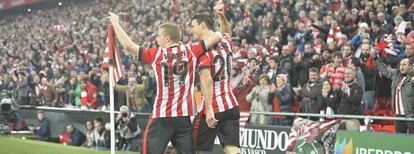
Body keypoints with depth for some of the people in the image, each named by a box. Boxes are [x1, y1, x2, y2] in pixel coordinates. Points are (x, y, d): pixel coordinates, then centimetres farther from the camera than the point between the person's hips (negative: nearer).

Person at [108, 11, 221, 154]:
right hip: (185, 114, 2)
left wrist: (115, 23, 15)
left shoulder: (156, 54, -2)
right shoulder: (190, 50, 1)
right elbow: (217, 36, 0)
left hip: (161, 115, -2)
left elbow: (128, 44, 3)